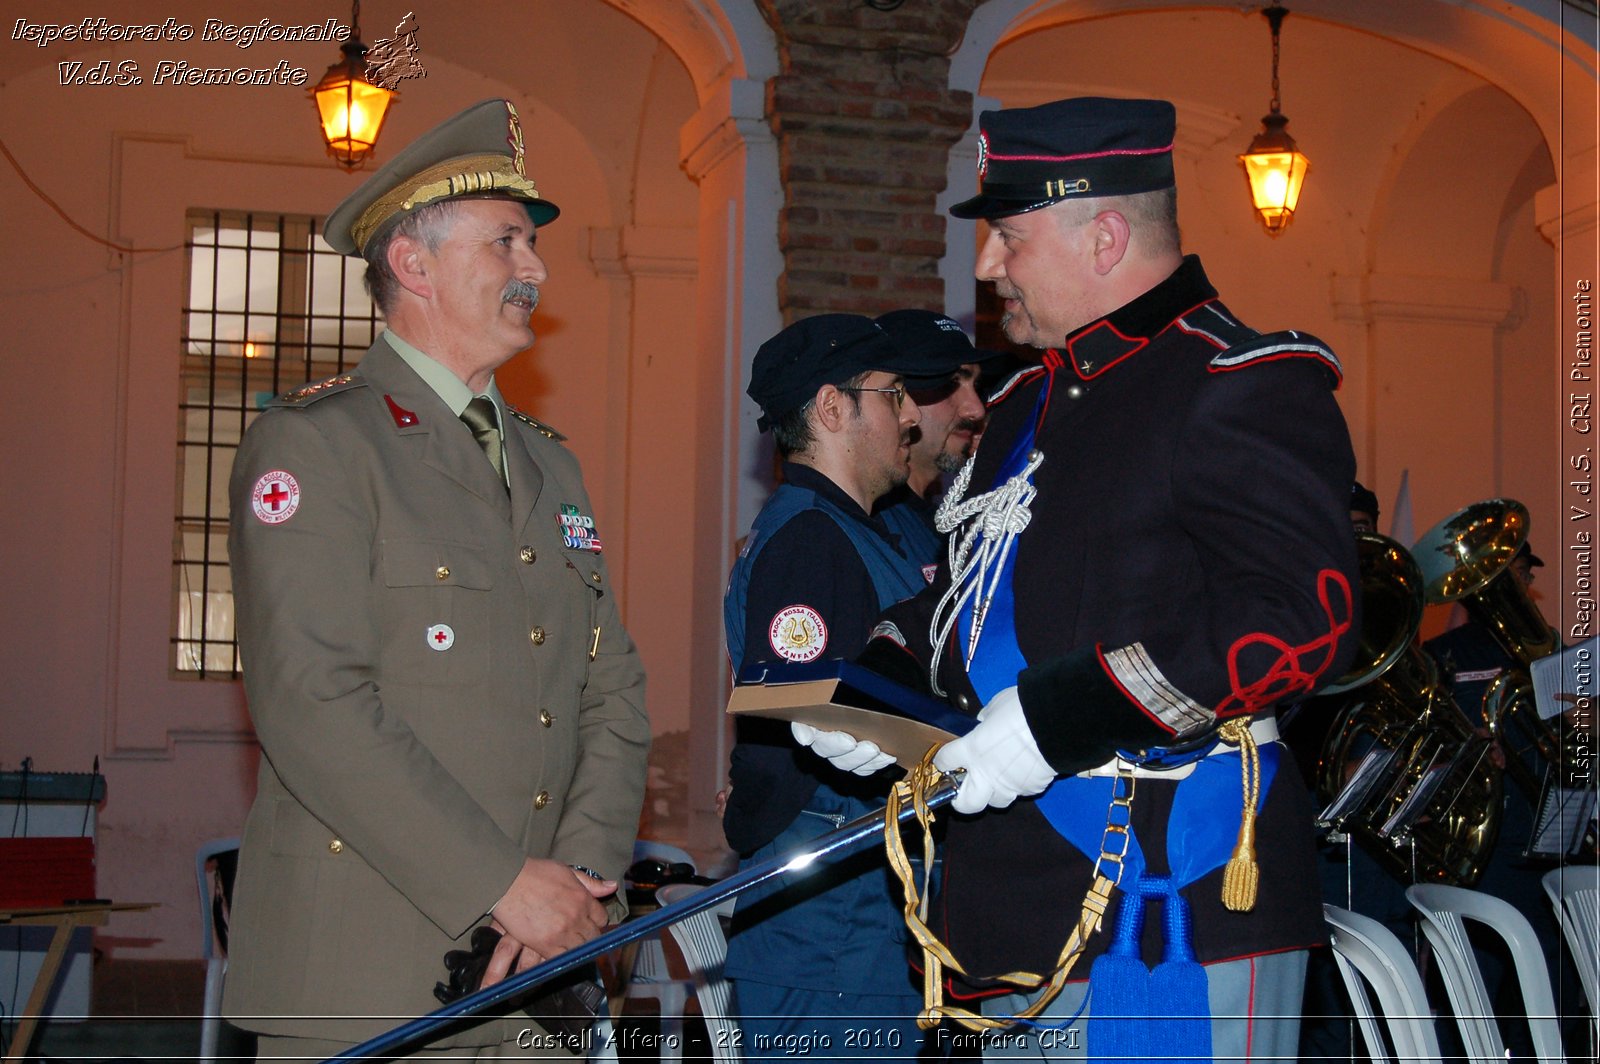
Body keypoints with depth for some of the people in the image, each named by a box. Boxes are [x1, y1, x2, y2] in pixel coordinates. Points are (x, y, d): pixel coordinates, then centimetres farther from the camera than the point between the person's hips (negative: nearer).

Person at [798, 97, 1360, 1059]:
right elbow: (973, 593, 28)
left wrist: (1059, 719, -23)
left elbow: (1299, 620, -22)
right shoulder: (1032, 405, 19)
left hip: (1177, 906, -8)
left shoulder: (1246, 386, -10)